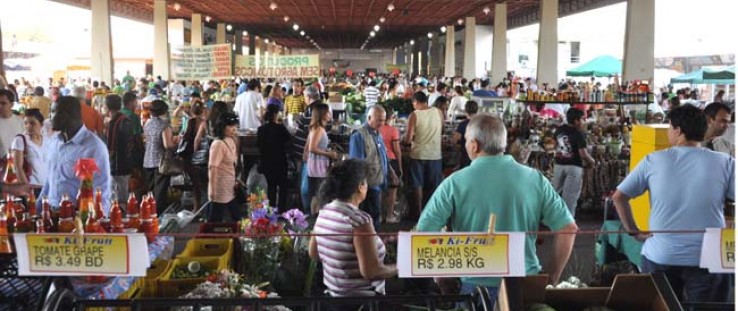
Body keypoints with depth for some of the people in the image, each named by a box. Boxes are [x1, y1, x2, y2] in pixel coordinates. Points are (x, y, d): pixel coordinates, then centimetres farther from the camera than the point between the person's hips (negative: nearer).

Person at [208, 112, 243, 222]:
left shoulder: (232, 141, 5)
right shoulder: (218, 144, -20)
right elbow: (212, 168, -22)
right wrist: (213, 190, -22)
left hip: (231, 188, 9)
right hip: (221, 189, -9)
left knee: (237, 217, 18)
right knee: (215, 220, 2)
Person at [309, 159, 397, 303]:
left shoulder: (324, 212, -2)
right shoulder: (359, 220, -24)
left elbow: (314, 254, 9)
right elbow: (370, 272, -25)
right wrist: (400, 268, -10)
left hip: (333, 293, 7)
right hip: (360, 300, -7)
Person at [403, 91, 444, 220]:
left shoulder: (414, 115, -12)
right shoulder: (438, 112, -2)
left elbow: (408, 139, -13)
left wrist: (409, 138, 9)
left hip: (418, 154, -2)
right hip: (435, 154, 3)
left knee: (417, 185, 9)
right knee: (434, 186, 12)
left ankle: (417, 212, 13)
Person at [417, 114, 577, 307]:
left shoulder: (455, 183, -10)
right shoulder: (535, 179, -4)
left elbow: (423, 233, -11)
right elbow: (568, 228, -4)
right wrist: (552, 279, 7)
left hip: (475, 286, -1)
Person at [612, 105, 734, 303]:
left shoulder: (653, 161, -2)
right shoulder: (725, 162, -4)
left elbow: (618, 197, 0)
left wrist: (634, 232, 6)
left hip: (660, 256, 1)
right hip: (708, 258, -1)